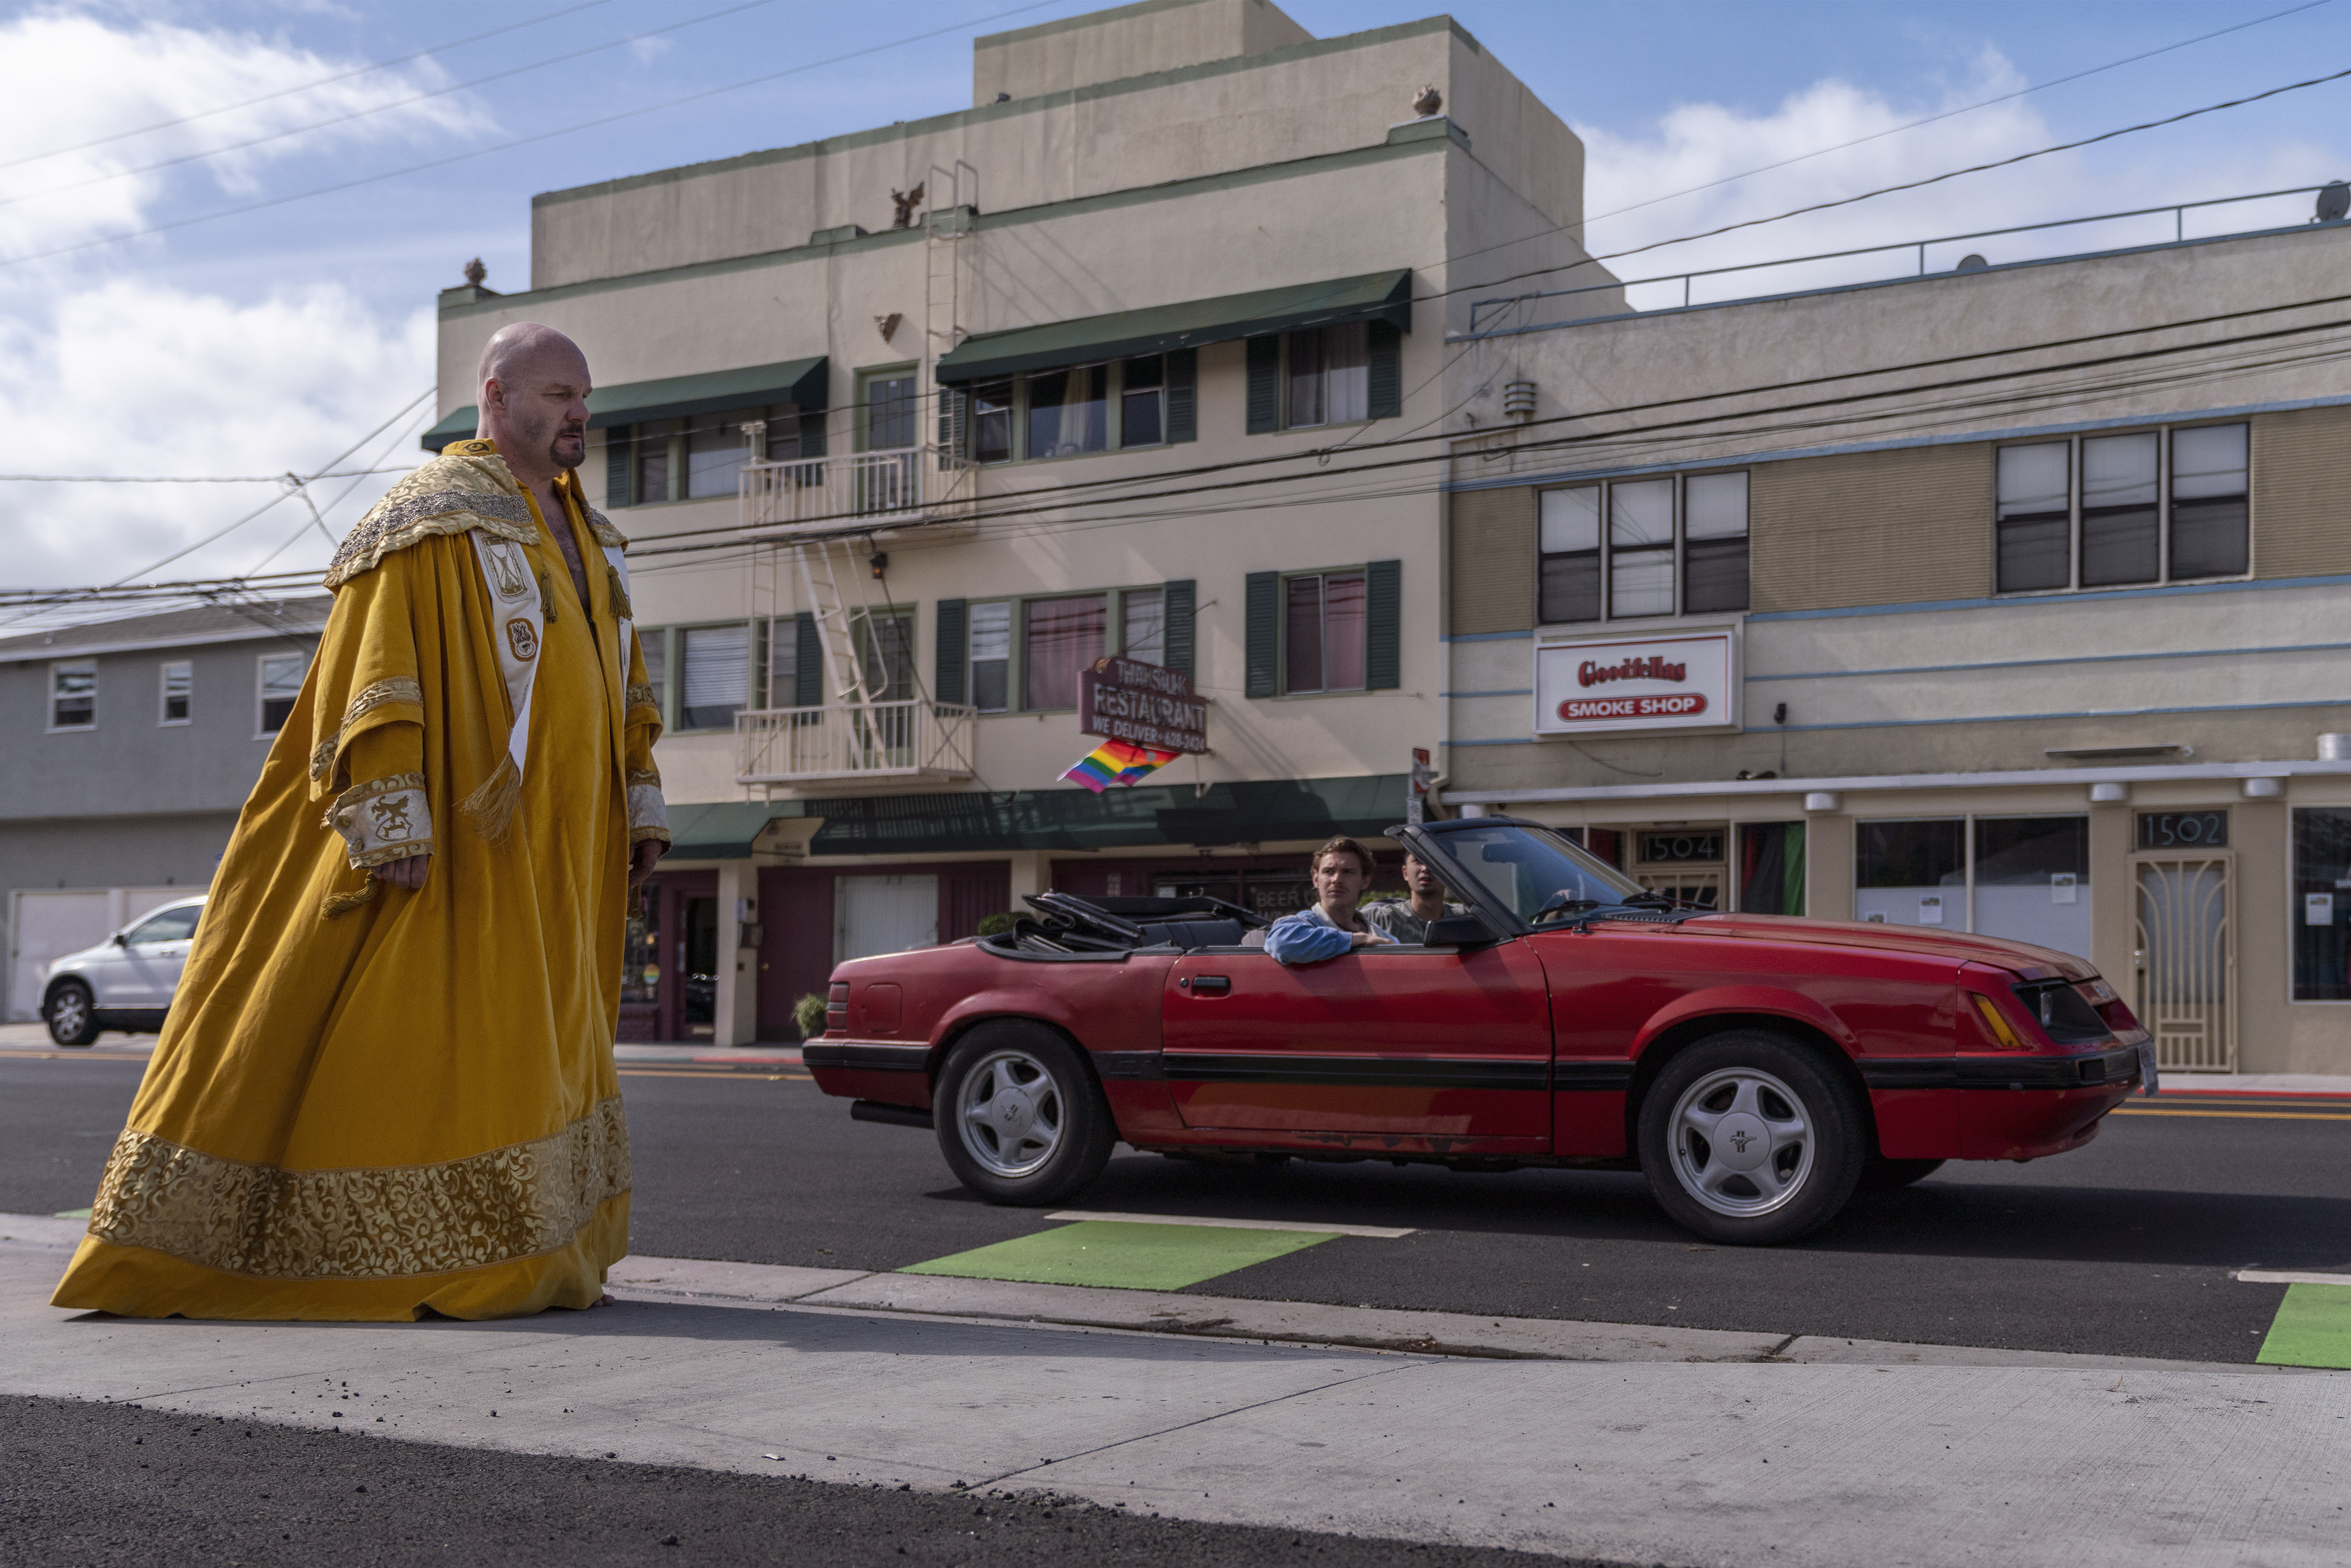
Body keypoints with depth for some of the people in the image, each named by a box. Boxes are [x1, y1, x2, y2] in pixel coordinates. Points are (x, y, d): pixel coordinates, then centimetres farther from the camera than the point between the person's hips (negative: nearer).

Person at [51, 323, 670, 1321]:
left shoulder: (584, 533, 18)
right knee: (438, 1038, -7)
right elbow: (377, 672, -15)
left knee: (530, 1046, 10)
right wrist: (395, 824, -23)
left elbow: (621, 685, 21)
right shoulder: (431, 520, -7)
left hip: (554, 853, 9)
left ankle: (516, 1255, 16)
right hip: (462, 835, -8)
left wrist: (641, 806, 15)